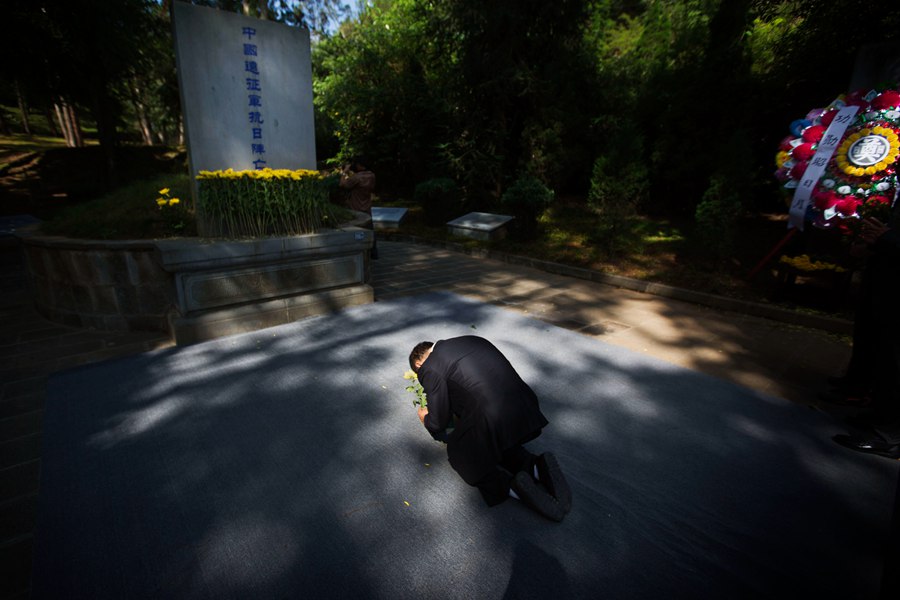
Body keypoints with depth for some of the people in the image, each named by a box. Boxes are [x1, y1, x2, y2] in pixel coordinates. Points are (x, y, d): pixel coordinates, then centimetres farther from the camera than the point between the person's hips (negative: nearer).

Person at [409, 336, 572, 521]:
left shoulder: (428, 369, 0)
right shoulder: (472, 339, 20)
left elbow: (439, 422, 7)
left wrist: (426, 419, 30)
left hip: (492, 419, -7)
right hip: (526, 409, 7)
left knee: (458, 452, 22)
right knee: (496, 441, 34)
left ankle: (510, 486, 1)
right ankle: (536, 467, 9)